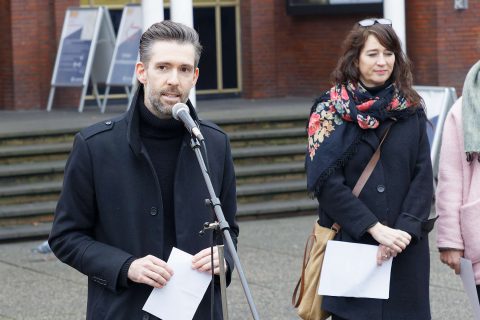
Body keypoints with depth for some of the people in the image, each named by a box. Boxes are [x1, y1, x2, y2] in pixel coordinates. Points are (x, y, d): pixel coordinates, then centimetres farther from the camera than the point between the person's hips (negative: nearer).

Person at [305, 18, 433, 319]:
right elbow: (327, 182, -7)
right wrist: (375, 228, -15)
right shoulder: (331, 110, 0)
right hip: (350, 243, -2)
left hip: (405, 250, 2)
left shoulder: (411, 109, 8)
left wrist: (405, 229, -12)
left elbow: (423, 176, 3)